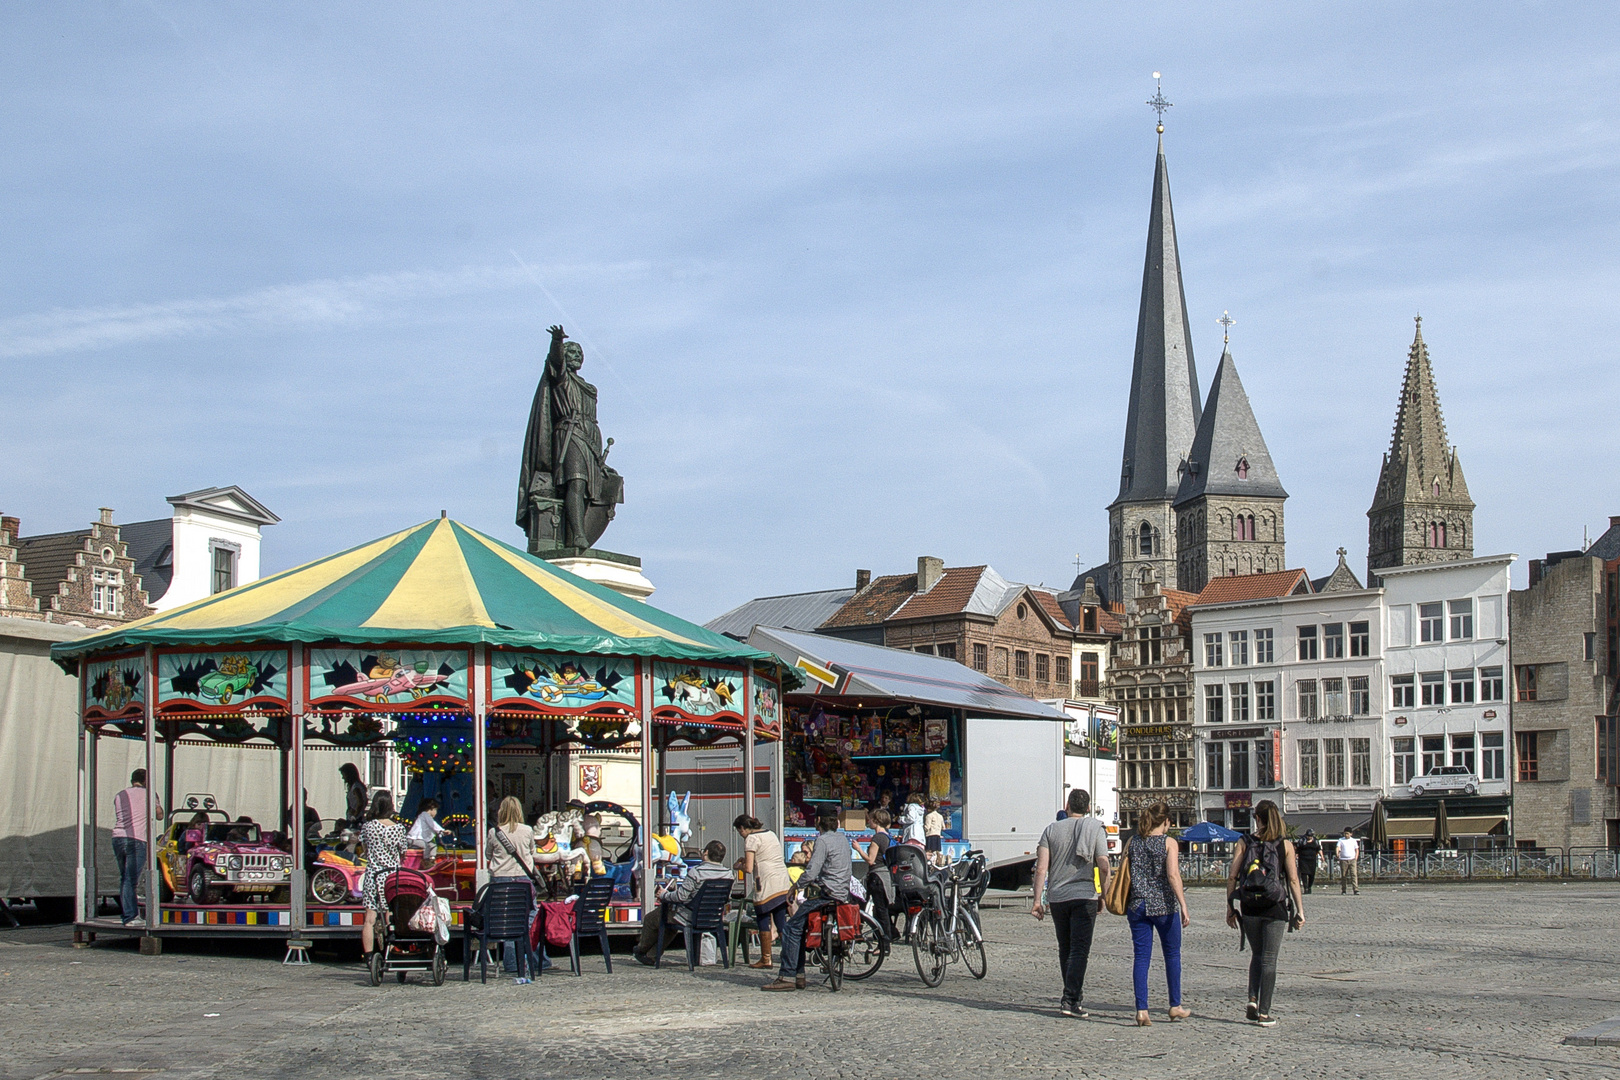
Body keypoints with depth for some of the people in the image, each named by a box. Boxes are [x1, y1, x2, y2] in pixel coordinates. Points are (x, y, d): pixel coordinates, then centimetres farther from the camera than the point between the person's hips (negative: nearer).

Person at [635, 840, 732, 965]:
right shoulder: (727, 874, -8)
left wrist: (664, 895, -2)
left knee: (650, 920, 20)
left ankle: (641, 949, 44)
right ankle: (651, 956, 41)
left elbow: (681, 896, -24)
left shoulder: (697, 871, -25)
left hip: (688, 918, -7)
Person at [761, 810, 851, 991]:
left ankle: (787, 977, -12)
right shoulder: (843, 839, 14)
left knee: (791, 929, -7)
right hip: (842, 893, 9)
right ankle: (798, 975, 17)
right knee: (798, 928, 19)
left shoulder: (823, 840, -13)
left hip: (826, 894, -9)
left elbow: (811, 872, -19)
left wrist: (796, 886, -1)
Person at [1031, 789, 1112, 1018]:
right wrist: (1103, 896, 5)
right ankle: (1070, 1000, -13)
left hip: (1057, 897, 3)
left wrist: (1037, 900, -1)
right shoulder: (1095, 829, 1)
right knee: (1079, 950, -3)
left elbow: (1041, 868, -2)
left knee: (1065, 948, 16)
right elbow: (1103, 867, -7)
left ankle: (1073, 993, 28)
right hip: (1085, 896, -3)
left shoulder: (1052, 829, 5)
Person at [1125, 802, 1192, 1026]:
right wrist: (1183, 906, -16)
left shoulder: (1133, 842, 5)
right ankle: (1175, 1007, 23)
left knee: (1141, 957, 3)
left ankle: (1141, 1011, -4)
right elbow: (1173, 876, -15)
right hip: (1164, 906, -3)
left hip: (1138, 905, 3)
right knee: (1172, 955, 14)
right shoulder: (1169, 843, -6)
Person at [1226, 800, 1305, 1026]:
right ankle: (1264, 1013, 2)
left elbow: (1232, 877, -2)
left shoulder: (1244, 843, 1)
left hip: (1249, 907, 2)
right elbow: (1293, 880, -6)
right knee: (1269, 959, 4)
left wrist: (1230, 906, 4)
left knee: (1256, 954, 20)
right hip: (1275, 908, -2)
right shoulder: (1285, 845, -2)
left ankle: (1253, 998, 3)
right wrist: (1300, 910, 0)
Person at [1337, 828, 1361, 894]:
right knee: (1343, 876, 2)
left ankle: (1356, 890, -15)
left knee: (1354, 875, -10)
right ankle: (1343, 891, 11)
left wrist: (1356, 858, 3)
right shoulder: (1341, 840, 7)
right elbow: (1338, 847, -7)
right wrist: (1337, 854, -27)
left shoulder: (1353, 840, 12)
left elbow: (1357, 850, 17)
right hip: (1343, 860, 0)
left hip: (1352, 859, 0)